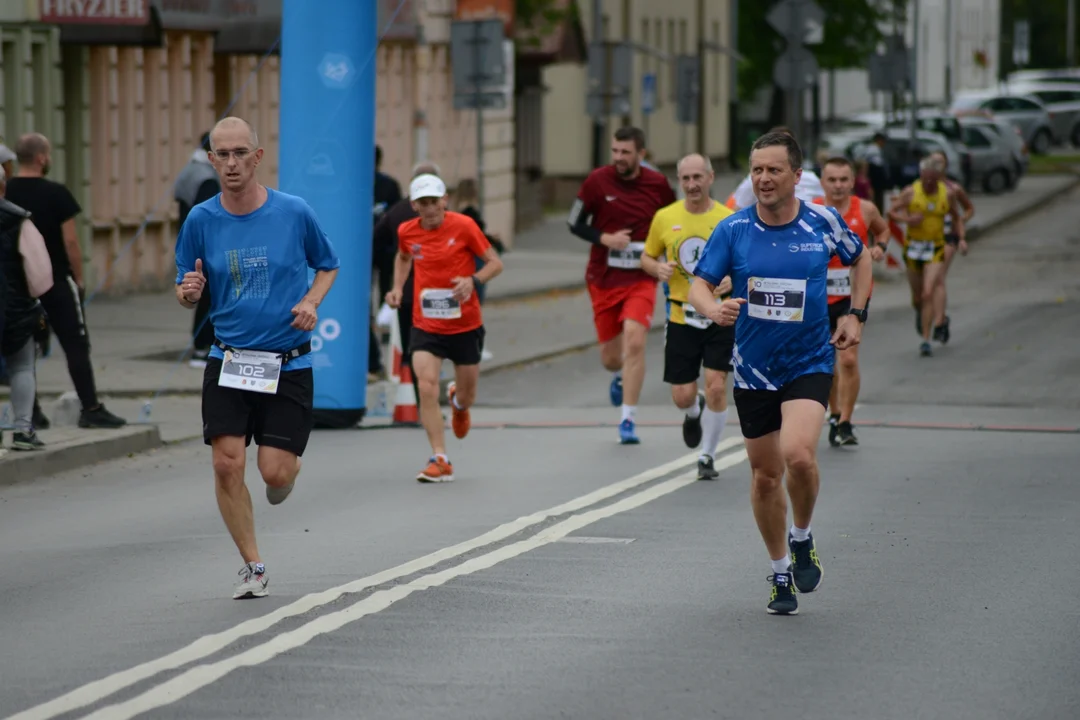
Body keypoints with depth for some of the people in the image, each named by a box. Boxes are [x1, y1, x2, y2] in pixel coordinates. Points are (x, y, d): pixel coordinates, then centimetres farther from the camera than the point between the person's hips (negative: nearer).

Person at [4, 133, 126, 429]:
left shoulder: (6, 194, 2)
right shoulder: (55, 193, -12)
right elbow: (70, 241, -13)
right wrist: (78, 277, -1)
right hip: (56, 281, -5)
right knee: (76, 344, -1)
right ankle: (91, 409, -4)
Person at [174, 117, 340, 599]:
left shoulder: (295, 213, -4)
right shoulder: (201, 220, -1)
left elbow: (327, 265, 12)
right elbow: (186, 291, 8)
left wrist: (311, 302, -7)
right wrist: (187, 291, -16)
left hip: (288, 364, -1)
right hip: (228, 361, 1)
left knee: (275, 472, -7)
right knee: (227, 464, -10)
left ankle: (287, 471, 33)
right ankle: (253, 568, 7)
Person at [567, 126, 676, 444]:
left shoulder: (658, 184, -3)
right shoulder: (597, 181, -5)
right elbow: (575, 223, 1)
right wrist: (604, 238, -16)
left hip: (641, 278, -1)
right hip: (603, 280, 1)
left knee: (635, 341, -21)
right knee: (610, 356, 8)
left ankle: (628, 421, -14)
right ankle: (619, 376, 48)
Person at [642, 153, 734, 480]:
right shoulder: (665, 218, 1)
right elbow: (647, 257, 13)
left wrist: (734, 278, -18)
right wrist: (658, 268, -10)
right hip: (682, 316, 2)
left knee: (716, 388, -10)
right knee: (682, 396, 1)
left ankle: (707, 456, 9)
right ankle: (694, 414, 40)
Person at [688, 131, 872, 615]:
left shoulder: (824, 223, -5)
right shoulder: (733, 230, -5)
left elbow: (860, 260, 14)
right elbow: (699, 284, -7)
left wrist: (856, 315, 5)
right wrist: (713, 309, -29)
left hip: (809, 363, -2)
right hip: (753, 369, 2)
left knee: (798, 455, -24)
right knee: (765, 475, 9)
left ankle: (802, 539, 5)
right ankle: (781, 574, 28)